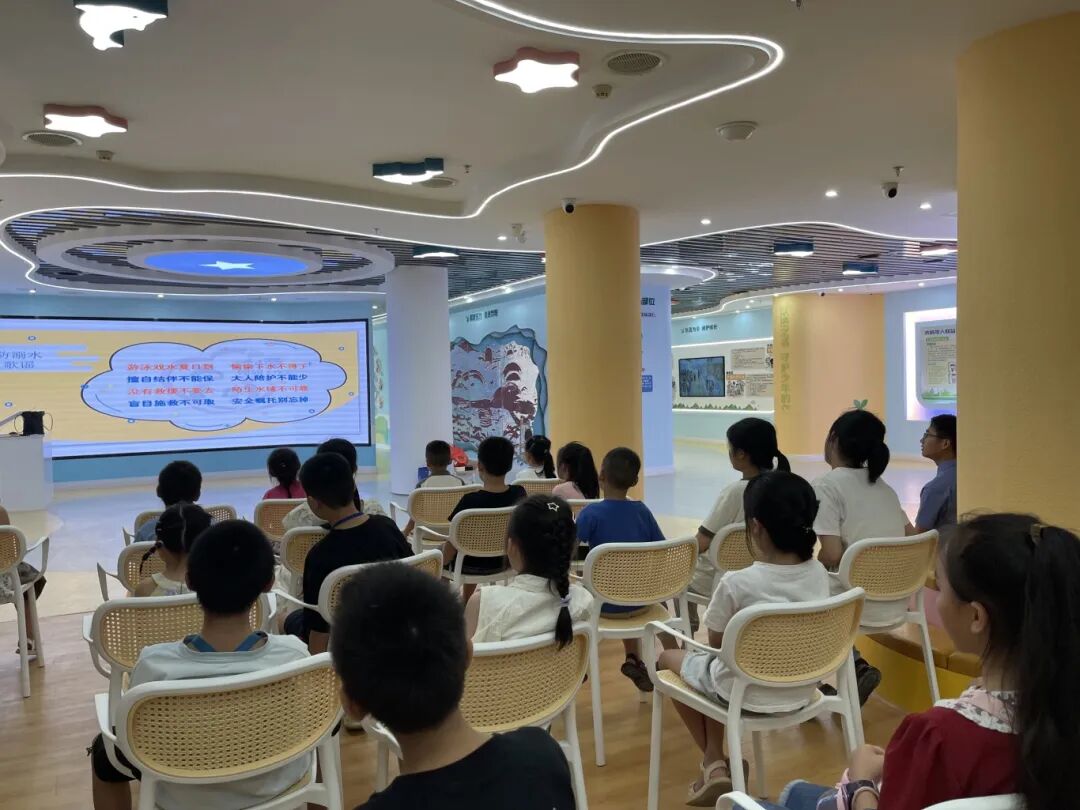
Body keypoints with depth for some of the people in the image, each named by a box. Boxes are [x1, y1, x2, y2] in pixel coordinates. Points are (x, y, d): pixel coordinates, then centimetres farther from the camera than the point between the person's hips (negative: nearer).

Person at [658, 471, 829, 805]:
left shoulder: (736, 583, -27)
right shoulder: (819, 574, -10)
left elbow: (716, 642, -8)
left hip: (746, 695, -6)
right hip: (800, 692, 6)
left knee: (670, 658, 22)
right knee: (712, 668, 31)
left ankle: (716, 764, 24)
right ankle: (714, 762, 30)